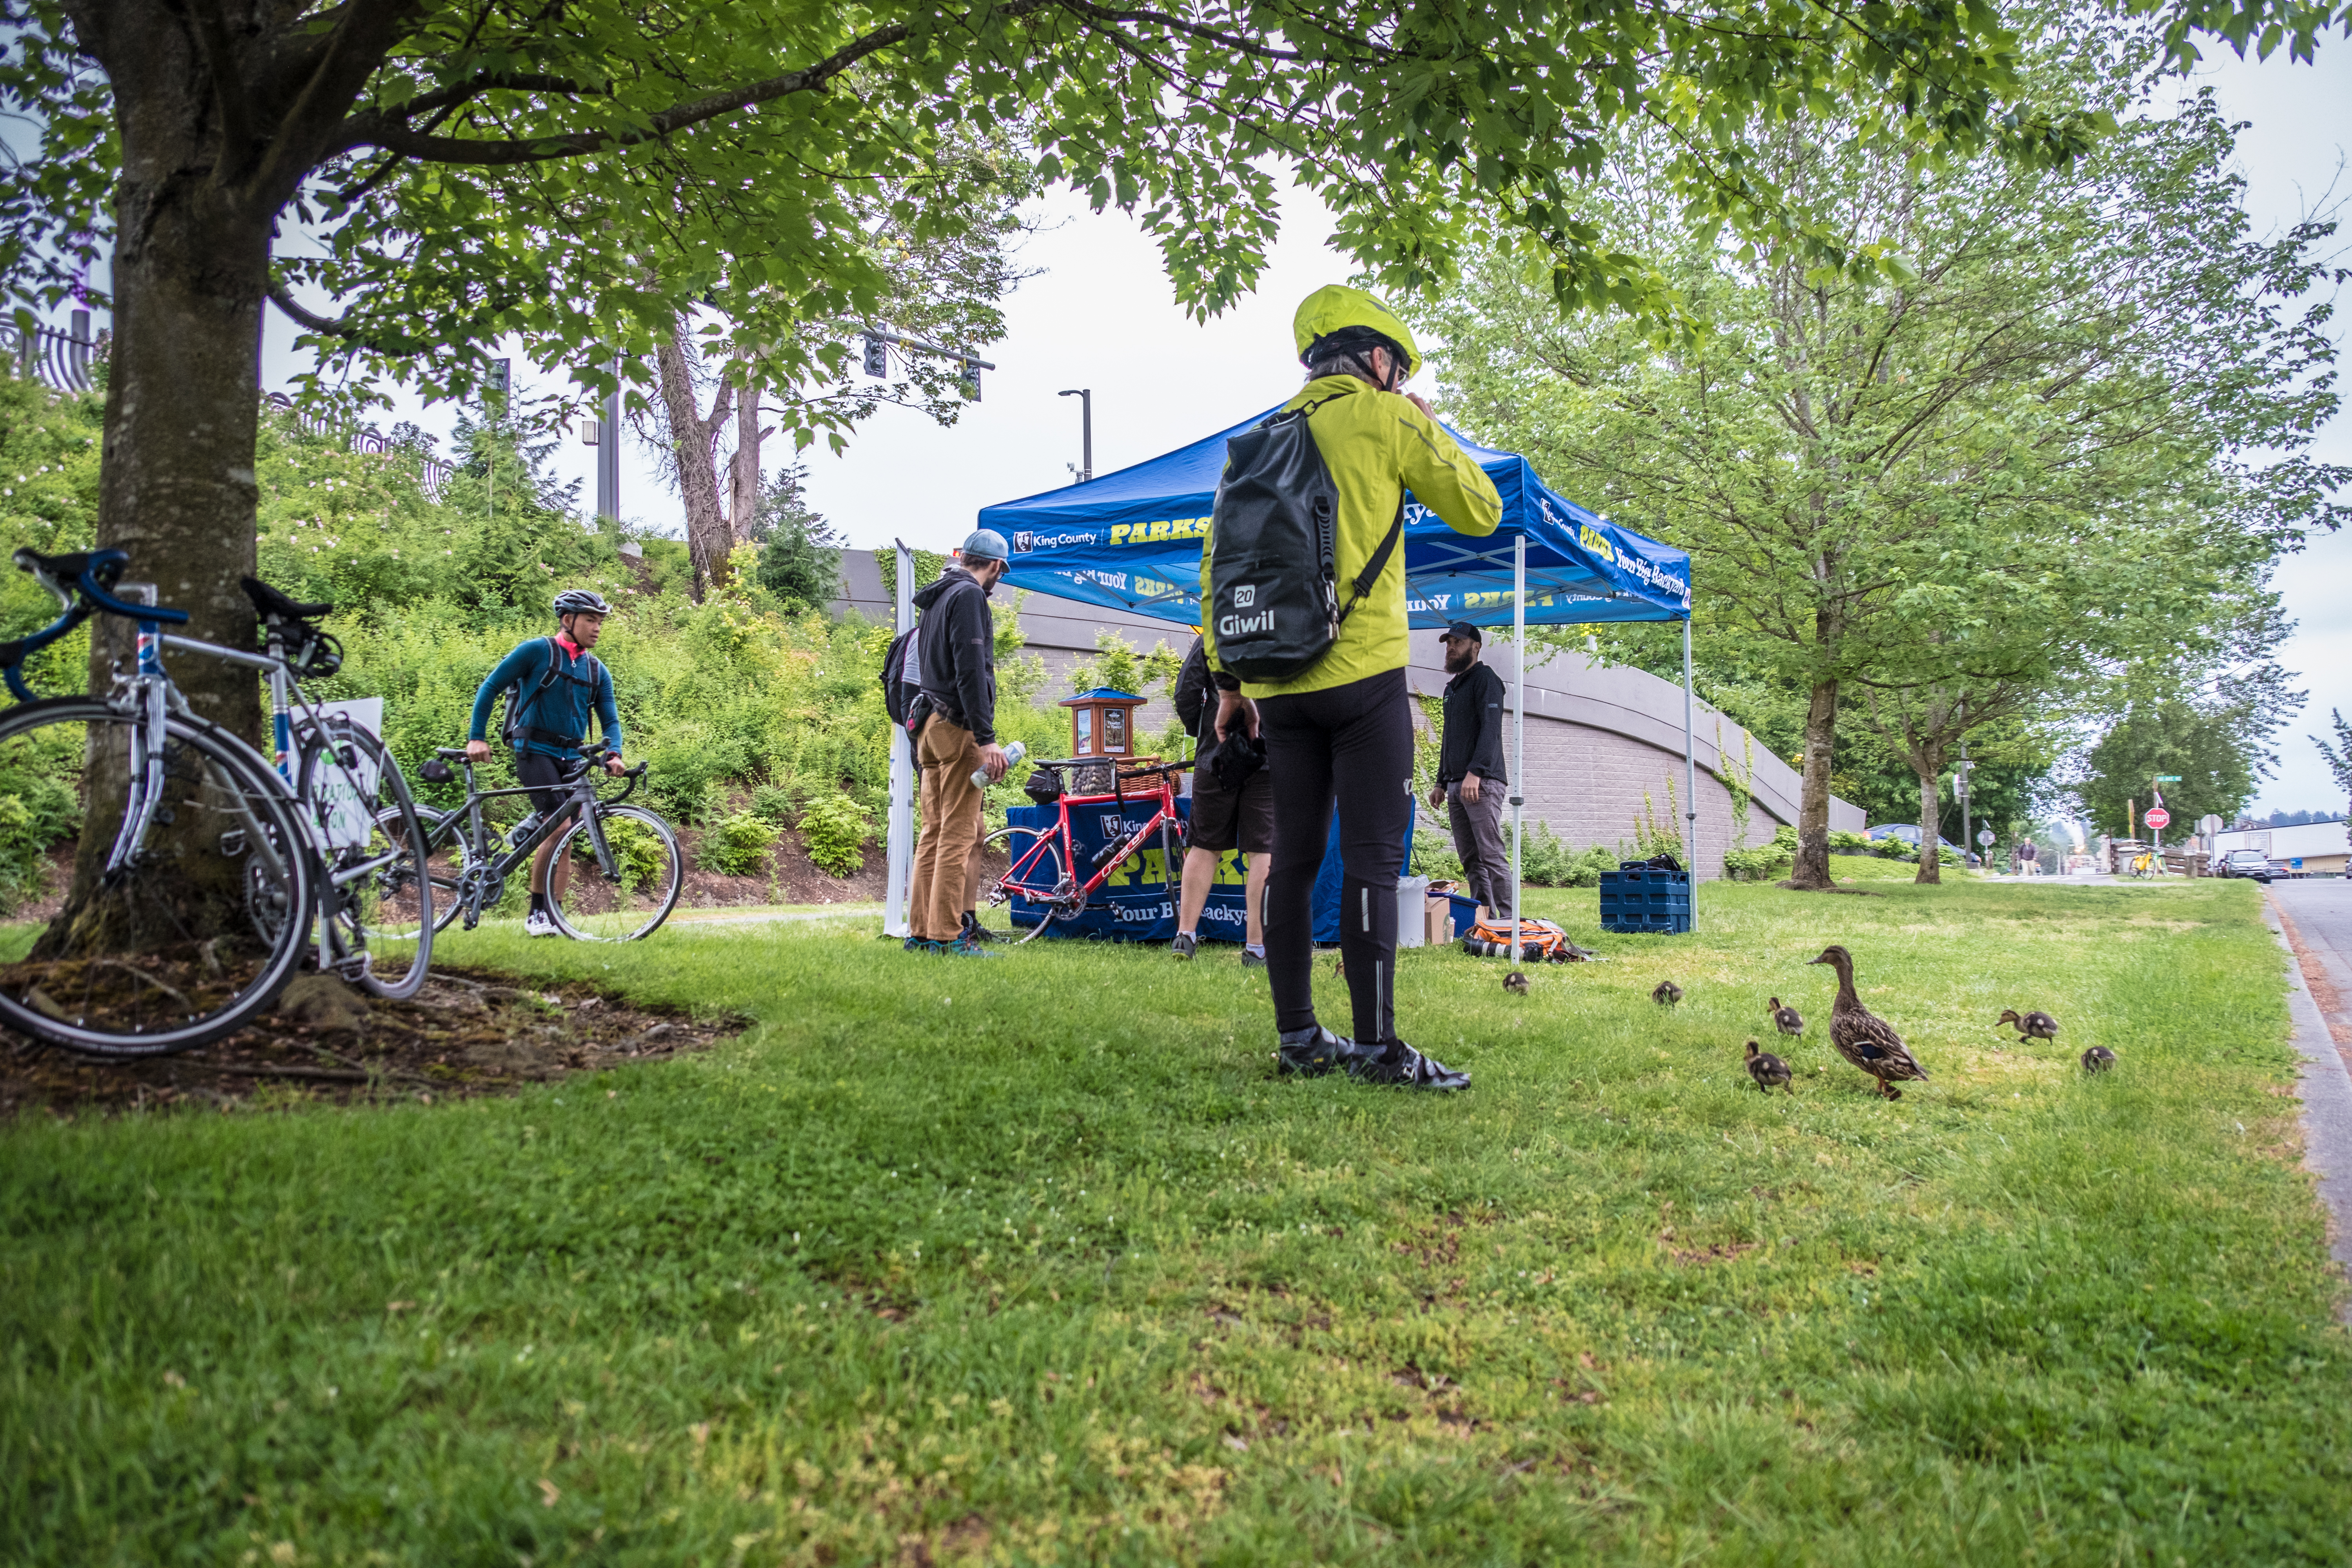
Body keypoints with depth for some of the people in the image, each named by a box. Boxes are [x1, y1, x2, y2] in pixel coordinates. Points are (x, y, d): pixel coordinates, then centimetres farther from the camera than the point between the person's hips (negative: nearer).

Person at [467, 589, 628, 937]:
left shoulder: (598, 671, 12)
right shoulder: (537, 651, -4)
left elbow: (610, 719, 7)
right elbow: (490, 688, -1)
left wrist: (614, 753, -13)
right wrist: (476, 738, -7)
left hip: (571, 758, 6)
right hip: (535, 752, -6)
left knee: (566, 838, 2)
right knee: (560, 826, -20)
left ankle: (555, 916, 9)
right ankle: (536, 913, -10)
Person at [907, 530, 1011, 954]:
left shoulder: (938, 598, 20)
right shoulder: (970, 596, -9)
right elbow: (971, 670, -18)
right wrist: (987, 739, -22)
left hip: (931, 725, 10)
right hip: (957, 727, -10)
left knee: (935, 832, 11)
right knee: (959, 832, -8)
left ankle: (921, 931, 13)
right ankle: (948, 935, -9)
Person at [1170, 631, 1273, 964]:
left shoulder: (1210, 639, 4)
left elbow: (1185, 694, 1)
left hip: (1215, 758, 2)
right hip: (1268, 759, -2)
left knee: (1205, 847, 11)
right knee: (1263, 850, 0)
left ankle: (1185, 935, 12)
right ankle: (1255, 946, -1)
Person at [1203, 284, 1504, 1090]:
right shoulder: (1386, 419, 0)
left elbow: (1220, 560, 15)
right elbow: (1480, 511, 3)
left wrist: (1227, 678, 17)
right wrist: (1431, 435, 18)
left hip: (1279, 683, 6)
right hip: (1363, 674, -6)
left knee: (1294, 859, 9)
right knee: (1371, 862, -5)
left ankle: (1297, 1037, 14)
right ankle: (1376, 1046, -5)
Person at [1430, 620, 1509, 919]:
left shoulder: (1485, 678, -2)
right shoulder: (1452, 687, 25)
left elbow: (1491, 729, -14)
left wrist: (1475, 772, -24)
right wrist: (1441, 782, 22)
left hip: (1482, 783, -9)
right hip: (1456, 785, 9)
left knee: (1491, 856, -13)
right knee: (1470, 860, 5)